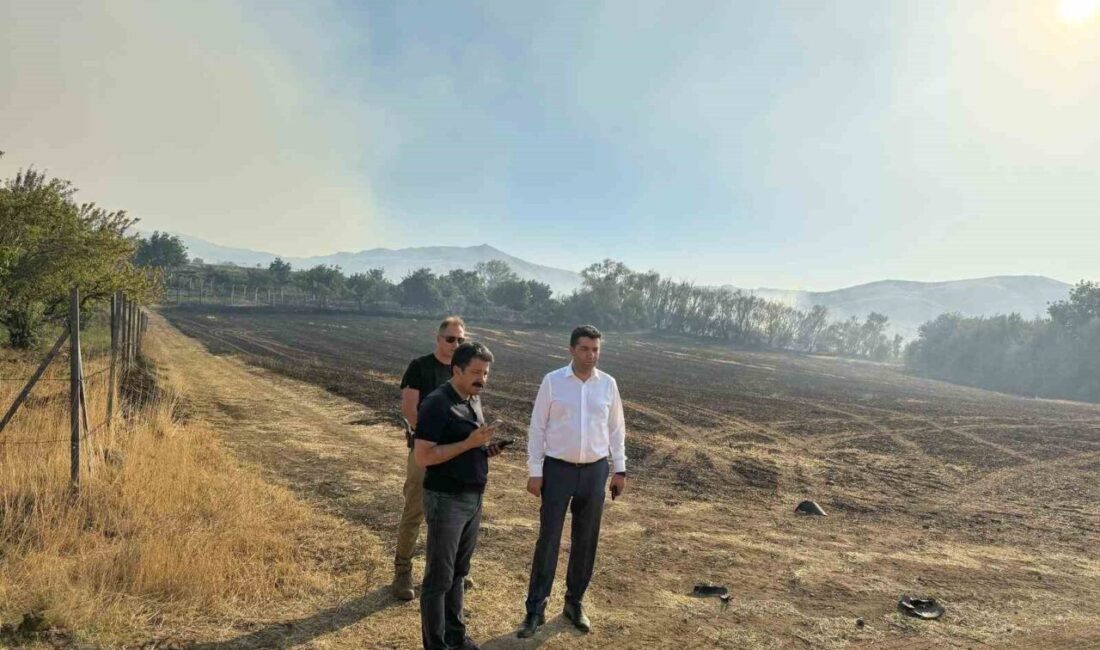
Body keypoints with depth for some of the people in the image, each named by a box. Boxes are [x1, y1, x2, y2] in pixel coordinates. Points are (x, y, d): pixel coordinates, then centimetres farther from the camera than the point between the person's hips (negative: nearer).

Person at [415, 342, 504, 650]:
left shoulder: (474, 399, 8)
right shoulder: (437, 404, -18)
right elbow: (422, 456, -21)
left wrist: (487, 449, -1)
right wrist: (469, 443, -26)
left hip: (473, 498, 8)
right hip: (446, 500, -8)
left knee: (458, 572, 20)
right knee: (439, 577, 6)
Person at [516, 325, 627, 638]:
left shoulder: (608, 384, 0)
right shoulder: (552, 381, -8)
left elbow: (616, 428, 8)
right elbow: (537, 428, -5)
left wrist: (620, 470, 7)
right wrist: (535, 472, -7)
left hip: (595, 471, 3)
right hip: (558, 469, -3)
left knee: (586, 541, 12)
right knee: (548, 539, 2)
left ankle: (574, 602, 29)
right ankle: (535, 609, 14)